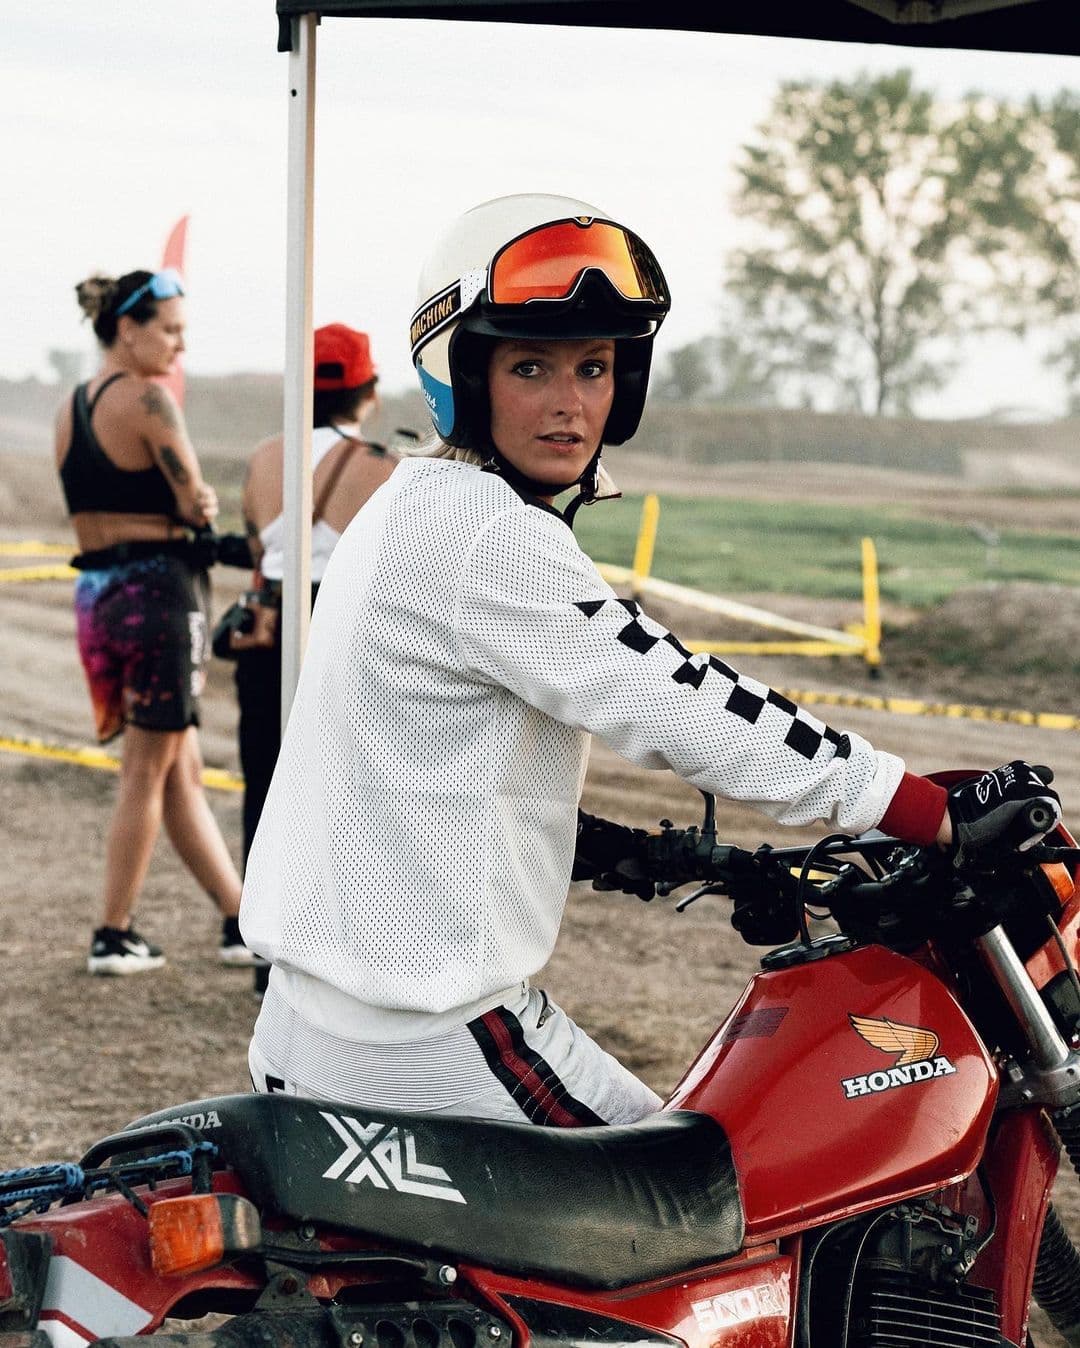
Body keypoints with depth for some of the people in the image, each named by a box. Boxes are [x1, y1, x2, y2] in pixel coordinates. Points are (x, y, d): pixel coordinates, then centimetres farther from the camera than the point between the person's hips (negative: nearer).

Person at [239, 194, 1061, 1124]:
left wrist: (609, 844, 20)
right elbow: (679, 707, -21)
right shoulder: (494, 536, -18)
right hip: (429, 1039, -10)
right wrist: (943, 816, -18)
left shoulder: (407, 508, 13)